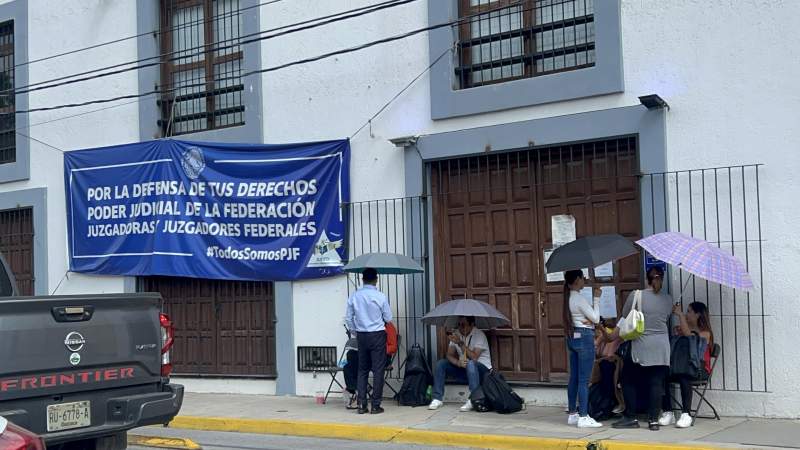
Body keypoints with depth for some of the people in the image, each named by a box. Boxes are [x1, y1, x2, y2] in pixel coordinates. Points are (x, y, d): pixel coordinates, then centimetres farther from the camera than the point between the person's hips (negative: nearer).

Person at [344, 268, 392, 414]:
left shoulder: (354, 296, -2)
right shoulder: (380, 297, -11)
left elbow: (348, 318, 3)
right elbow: (388, 318, -3)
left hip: (361, 336, 3)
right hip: (377, 335, -3)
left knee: (362, 370, 11)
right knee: (378, 370, 2)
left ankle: (361, 405, 9)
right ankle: (375, 405, 2)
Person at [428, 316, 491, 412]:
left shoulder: (479, 335, -15)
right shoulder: (456, 334, 2)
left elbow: (474, 357, -26)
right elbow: (450, 355, -3)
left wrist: (460, 343, -31)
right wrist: (458, 363, -25)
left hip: (482, 368, -6)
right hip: (463, 368, 6)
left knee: (470, 364, -39)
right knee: (440, 364, -12)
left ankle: (473, 400, -36)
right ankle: (437, 399, -12)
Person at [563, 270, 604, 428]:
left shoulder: (569, 297, 10)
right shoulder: (580, 299, -17)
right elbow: (596, 318, -12)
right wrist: (596, 298, -6)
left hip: (572, 337, 9)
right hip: (584, 337, -9)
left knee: (574, 377, 13)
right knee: (584, 379, -6)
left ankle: (572, 414, 18)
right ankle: (583, 417, -4)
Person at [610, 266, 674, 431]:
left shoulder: (636, 295, -7)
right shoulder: (668, 300, 4)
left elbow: (624, 320, 0)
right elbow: (666, 321, 12)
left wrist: (613, 336, 13)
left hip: (641, 347, -3)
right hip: (662, 348, 3)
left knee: (629, 381, 9)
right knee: (656, 383, 5)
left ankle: (631, 417, 8)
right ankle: (654, 419, 4)